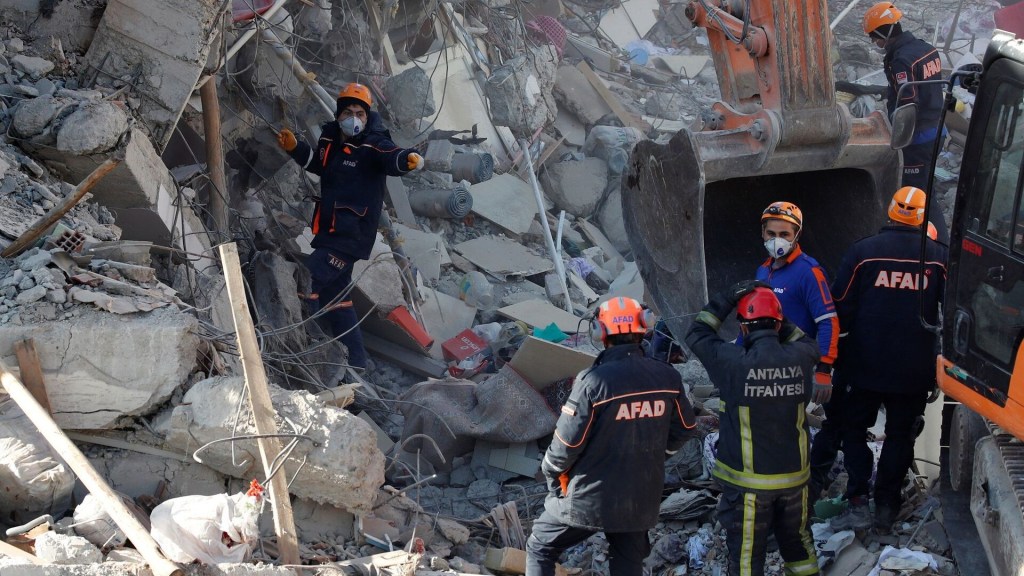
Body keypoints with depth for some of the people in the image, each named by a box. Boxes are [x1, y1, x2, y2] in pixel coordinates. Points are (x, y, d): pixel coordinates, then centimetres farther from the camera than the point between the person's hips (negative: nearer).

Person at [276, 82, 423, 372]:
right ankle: (356, 359, 27)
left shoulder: (372, 145, -15)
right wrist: (294, 148, 14)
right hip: (328, 233, 9)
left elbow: (392, 158, -36)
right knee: (333, 297, 16)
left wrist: (409, 159, -56)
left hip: (351, 237, -9)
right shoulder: (330, 139, 6)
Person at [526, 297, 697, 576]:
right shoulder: (667, 377, -6)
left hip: (589, 498, -4)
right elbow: (685, 428, 8)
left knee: (540, 548, 16)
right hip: (641, 498, 4)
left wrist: (551, 469, 3)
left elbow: (567, 441, -17)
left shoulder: (594, 381, -22)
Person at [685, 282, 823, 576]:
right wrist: (777, 316, 7)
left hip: (748, 480, -4)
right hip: (794, 475, 4)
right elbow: (807, 342, 16)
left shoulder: (734, 362, -20)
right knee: (797, 539, 24)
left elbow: (697, 334, -4)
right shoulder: (800, 358, -10)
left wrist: (729, 298, -4)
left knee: (747, 552, 8)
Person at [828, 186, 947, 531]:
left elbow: (841, 309, -4)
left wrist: (838, 354, 9)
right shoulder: (938, 256, -4)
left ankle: (858, 503, 1)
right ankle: (886, 505, 17)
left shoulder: (862, 251, -8)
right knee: (900, 434, 14)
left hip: (866, 364, -1)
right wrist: (942, 364, 14)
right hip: (915, 370, 1)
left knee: (854, 428, 13)